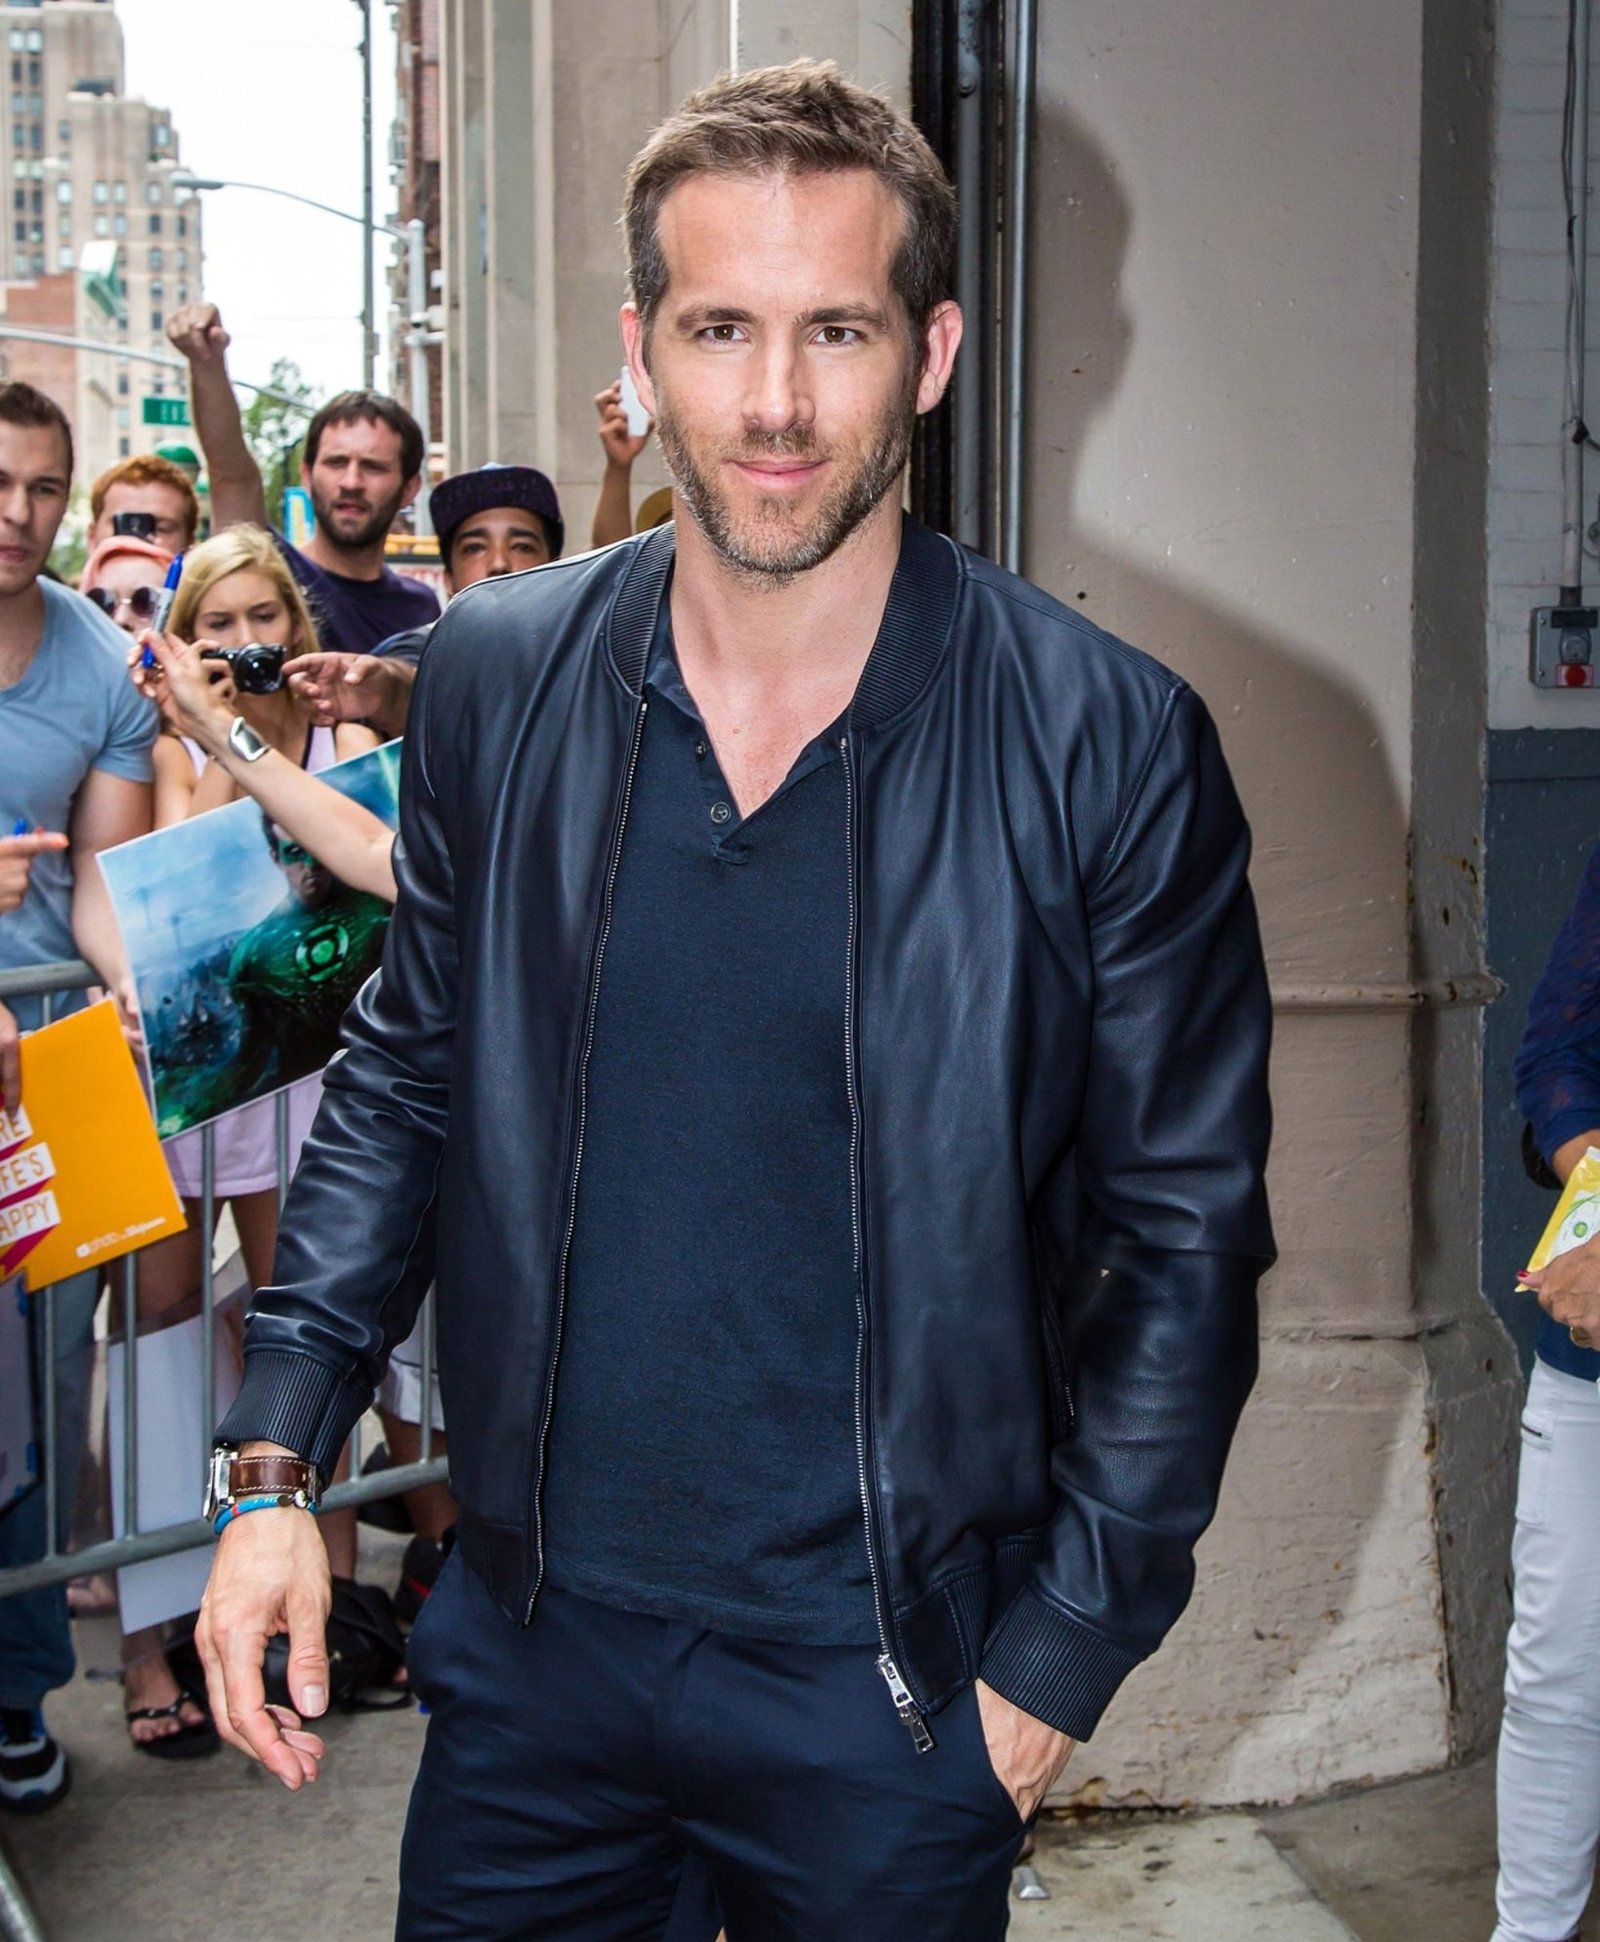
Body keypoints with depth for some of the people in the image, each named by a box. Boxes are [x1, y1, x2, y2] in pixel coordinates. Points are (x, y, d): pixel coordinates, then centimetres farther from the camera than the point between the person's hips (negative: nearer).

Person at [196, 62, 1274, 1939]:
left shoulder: (1111, 743, -12)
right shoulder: (496, 675, -3)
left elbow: (1184, 1231, -6)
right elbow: (402, 1078, 8)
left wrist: (1061, 1649, -6)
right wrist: (275, 1461, 1)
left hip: (889, 1677, -2)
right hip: (530, 1630, 3)